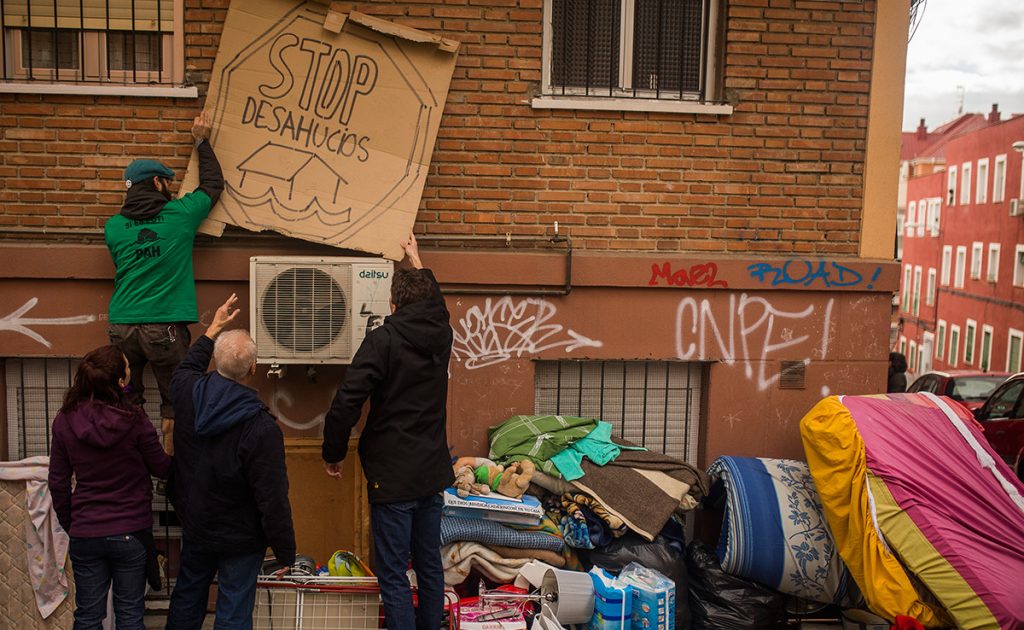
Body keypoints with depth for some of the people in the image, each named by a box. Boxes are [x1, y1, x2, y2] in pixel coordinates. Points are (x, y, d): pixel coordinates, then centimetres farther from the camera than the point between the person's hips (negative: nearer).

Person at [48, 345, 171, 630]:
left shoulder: (64, 421, -7)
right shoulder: (134, 420, -17)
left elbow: (57, 482, 1)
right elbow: (162, 468, -5)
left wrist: (68, 523, 15)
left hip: (84, 534, 3)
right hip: (131, 532, -2)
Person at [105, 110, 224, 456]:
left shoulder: (113, 226, 6)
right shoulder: (179, 215, -2)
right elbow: (213, 183, 13)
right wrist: (202, 142, 25)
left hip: (121, 326, 4)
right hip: (165, 327, -3)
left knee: (126, 402, 13)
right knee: (174, 403, 8)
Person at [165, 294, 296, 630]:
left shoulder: (188, 392, -14)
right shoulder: (261, 428, -30)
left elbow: (188, 366, 15)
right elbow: (273, 499, -25)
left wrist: (215, 327, 25)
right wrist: (286, 552, -12)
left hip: (194, 524, 6)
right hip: (240, 539, -6)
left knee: (187, 596, 25)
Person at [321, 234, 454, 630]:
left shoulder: (382, 340, -14)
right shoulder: (441, 336, 4)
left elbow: (346, 403, -20)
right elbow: (436, 303, 29)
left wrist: (333, 455, -4)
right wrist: (415, 259, 43)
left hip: (392, 476, -7)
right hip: (433, 472, 7)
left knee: (393, 577, 1)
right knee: (430, 567, 18)